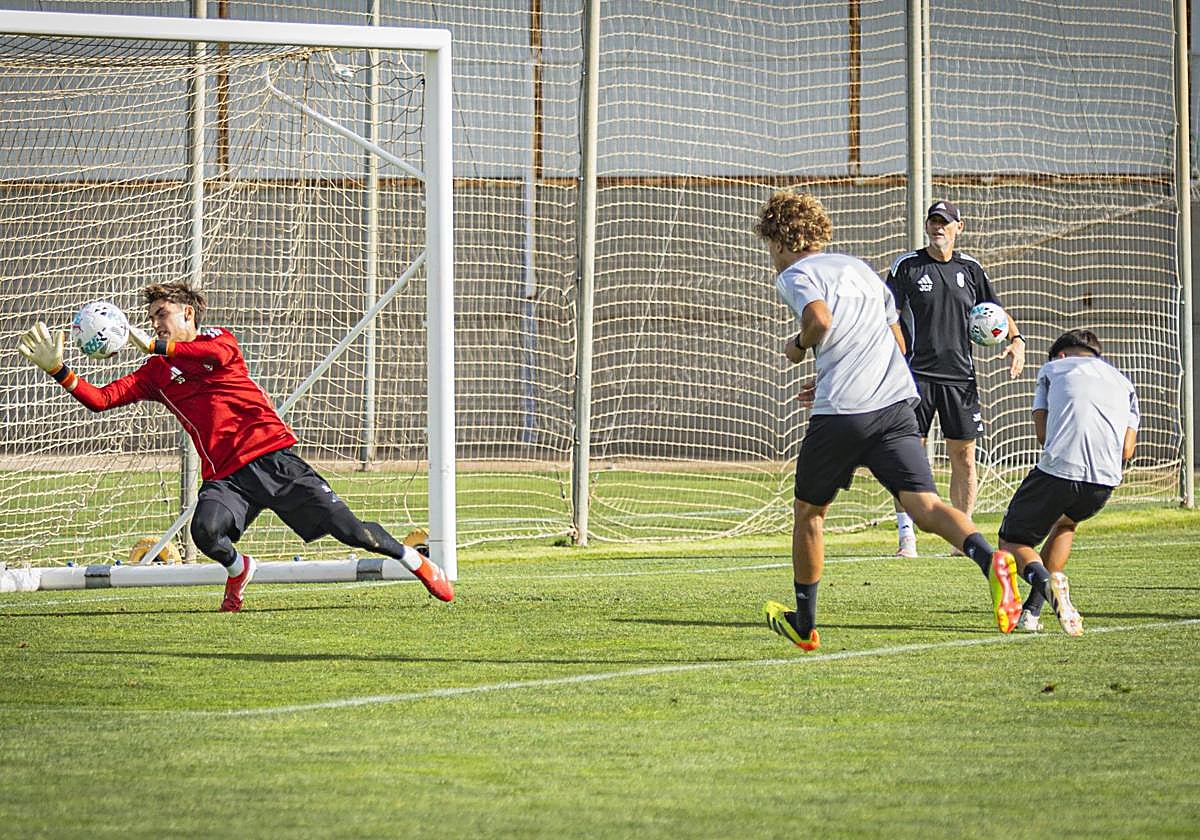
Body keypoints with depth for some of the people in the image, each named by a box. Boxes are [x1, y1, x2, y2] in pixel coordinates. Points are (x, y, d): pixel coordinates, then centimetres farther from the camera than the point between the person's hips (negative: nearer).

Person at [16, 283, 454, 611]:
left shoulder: (215, 337, 6)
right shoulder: (155, 373, 15)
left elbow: (219, 354, -20)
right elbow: (100, 398, 4)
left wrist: (154, 345, -19)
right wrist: (56, 369, -8)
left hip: (271, 455, -3)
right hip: (224, 477, 3)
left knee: (342, 524, -8)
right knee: (205, 531, -29)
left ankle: (416, 562, 13)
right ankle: (238, 568, 5)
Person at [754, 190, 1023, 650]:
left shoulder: (795, 276, 3)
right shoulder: (859, 268, 25)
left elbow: (821, 319, -20)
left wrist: (799, 346, 2)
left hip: (840, 416, -5)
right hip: (896, 405, 5)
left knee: (809, 511, 17)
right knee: (924, 505, -10)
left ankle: (803, 624, 29)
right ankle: (989, 559, -40)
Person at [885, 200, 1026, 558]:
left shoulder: (969, 269, 10)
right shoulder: (906, 267, 1)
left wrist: (1016, 340, 0)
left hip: (960, 375, 3)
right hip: (917, 374, -3)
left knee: (963, 455, 4)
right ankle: (906, 536, -6)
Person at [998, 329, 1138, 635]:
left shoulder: (1053, 368, 21)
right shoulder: (1123, 382, 29)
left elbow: (1042, 431, 11)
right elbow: (1127, 449, 16)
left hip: (1058, 468, -3)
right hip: (1106, 480, 4)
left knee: (1012, 541, 14)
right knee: (1066, 521, 35)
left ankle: (1045, 580, -22)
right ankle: (1032, 611, 22)